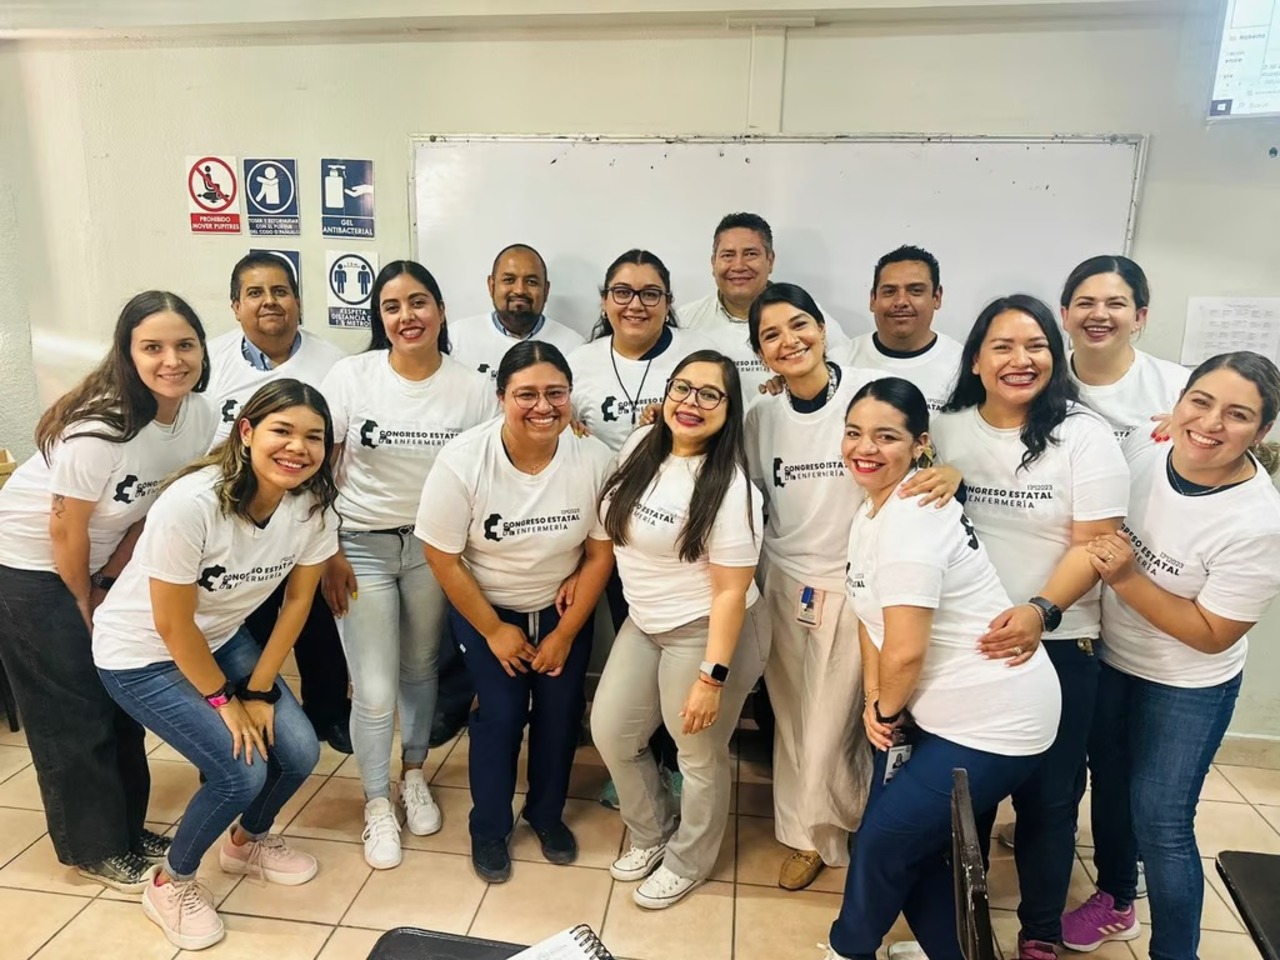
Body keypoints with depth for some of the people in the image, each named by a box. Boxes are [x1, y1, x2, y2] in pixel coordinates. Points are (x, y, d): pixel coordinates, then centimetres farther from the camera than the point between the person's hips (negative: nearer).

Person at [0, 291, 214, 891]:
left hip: (98, 561, 7)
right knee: (72, 712, 2)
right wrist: (84, 606, -8)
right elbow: (65, 530, -21)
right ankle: (94, 850, 19)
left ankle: (126, 829, 30)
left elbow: (153, 506, -2)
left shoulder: (199, 416, -13)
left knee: (121, 697, 13)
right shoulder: (99, 428, -32)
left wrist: (110, 582, -1)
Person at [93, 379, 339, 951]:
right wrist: (223, 700, -12)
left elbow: (298, 599, -4)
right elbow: (172, 625, -24)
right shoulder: (191, 504, -34)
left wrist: (260, 691, -4)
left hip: (221, 639, 6)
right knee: (242, 771, -16)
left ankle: (246, 842, 30)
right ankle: (169, 883, 15)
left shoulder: (313, 506, -17)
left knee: (299, 753, -4)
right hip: (141, 654, -5)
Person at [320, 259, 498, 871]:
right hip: (362, 546, -1)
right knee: (375, 691, 0)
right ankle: (377, 805, 25)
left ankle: (413, 776, 42)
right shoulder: (351, 375, -9)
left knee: (420, 669, 16)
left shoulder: (473, 389, -7)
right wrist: (328, 551, -7)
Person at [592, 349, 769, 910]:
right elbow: (617, 525, 15)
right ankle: (652, 834, 42)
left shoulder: (729, 489, -23)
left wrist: (712, 676, -22)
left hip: (702, 633, -7)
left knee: (699, 757, 11)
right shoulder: (641, 445, -1)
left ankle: (688, 863, 38)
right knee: (611, 733, 16)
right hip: (642, 623, 8)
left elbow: (732, 590, -21)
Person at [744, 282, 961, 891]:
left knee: (829, 726, 4)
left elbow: (921, 463, -7)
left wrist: (949, 473, -29)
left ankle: (818, 832, 33)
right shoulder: (761, 415, 1)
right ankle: (807, 833, 39)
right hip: (783, 584, 4)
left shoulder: (873, 392, -13)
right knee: (791, 721, 14)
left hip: (853, 587, -4)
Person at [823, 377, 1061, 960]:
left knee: (883, 842, 4)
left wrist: (886, 709, -7)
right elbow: (871, 613, 11)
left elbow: (905, 650, -26)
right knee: (927, 849, 17)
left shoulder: (911, 518, -26)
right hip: (937, 710, 9)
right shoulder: (871, 510, 7)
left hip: (994, 721, -9)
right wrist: (875, 701, 1)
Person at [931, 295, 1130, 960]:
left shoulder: (1084, 436, -6)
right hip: (961, 640, 2)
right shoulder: (946, 430, 2)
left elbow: (1095, 545, -11)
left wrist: (1040, 612, -25)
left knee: (1047, 795, 9)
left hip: (1057, 644, -2)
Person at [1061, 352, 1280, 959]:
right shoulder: (1138, 451, -16)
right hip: (1108, 659, 5)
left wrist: (1127, 580, -30)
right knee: (1108, 786, 22)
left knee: (1160, 822, 2)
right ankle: (1115, 902, 47)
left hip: (1187, 687, -5)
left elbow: (1212, 636, -20)